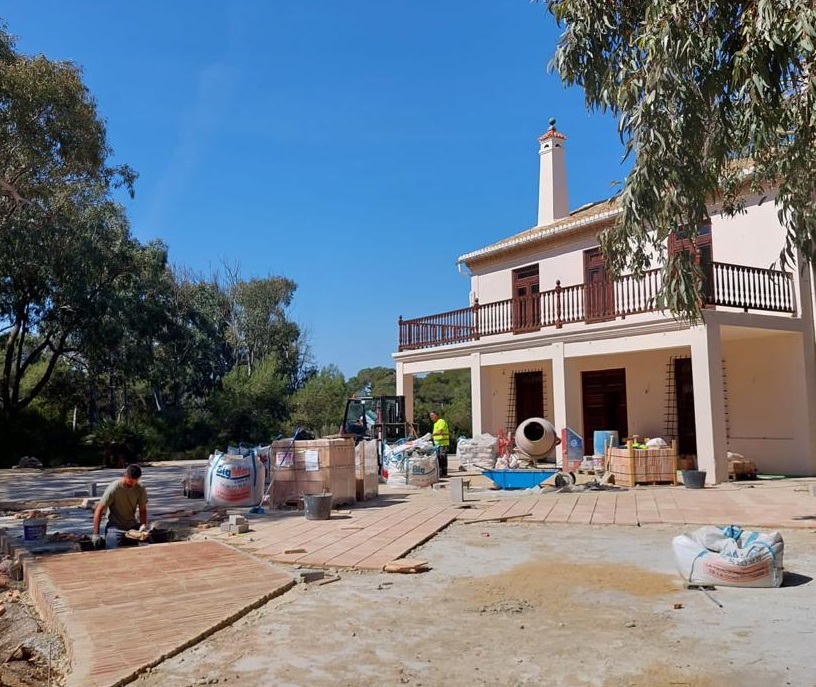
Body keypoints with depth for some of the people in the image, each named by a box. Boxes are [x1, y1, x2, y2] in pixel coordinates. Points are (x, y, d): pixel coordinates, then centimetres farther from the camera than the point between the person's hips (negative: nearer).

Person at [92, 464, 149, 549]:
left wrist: (143, 525, -16)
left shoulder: (140, 490, -5)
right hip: (115, 528, -4)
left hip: (132, 527, 4)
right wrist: (95, 533, -15)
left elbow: (143, 510, 4)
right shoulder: (114, 488, -16)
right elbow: (99, 510, -13)